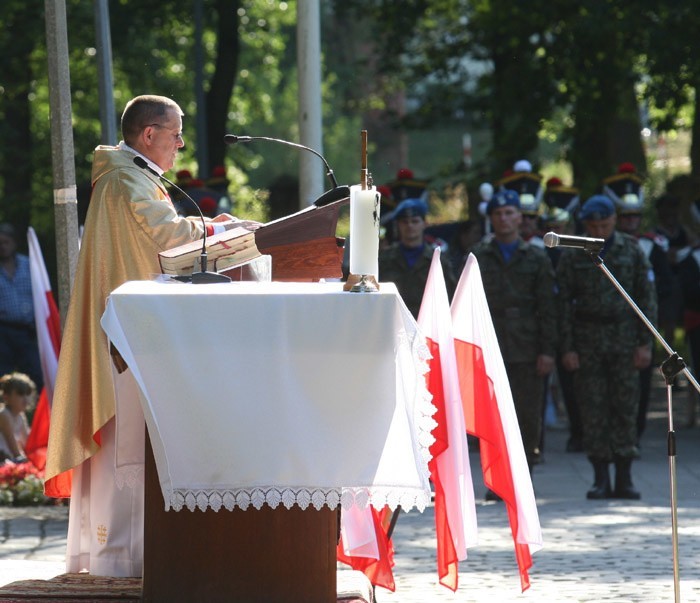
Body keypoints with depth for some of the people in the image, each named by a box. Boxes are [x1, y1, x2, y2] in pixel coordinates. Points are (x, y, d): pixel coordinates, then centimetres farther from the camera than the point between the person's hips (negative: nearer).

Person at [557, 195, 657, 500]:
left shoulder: (631, 251, 2)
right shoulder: (572, 256, 2)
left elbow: (647, 298, 3)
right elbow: (564, 303, 2)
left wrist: (645, 343, -3)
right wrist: (567, 348, -5)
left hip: (625, 339, 0)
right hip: (588, 342, 0)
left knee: (625, 406, -2)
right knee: (593, 409, -2)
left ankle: (624, 478, 3)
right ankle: (600, 478, 3)